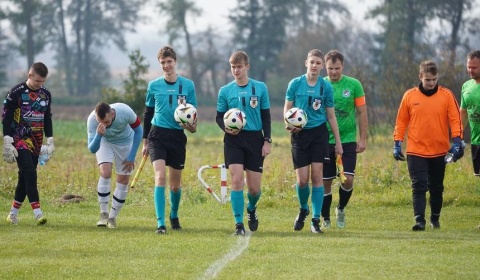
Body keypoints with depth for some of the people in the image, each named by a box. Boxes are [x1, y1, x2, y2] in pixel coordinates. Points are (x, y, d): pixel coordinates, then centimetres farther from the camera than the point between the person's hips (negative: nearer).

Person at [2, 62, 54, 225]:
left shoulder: (46, 94, 8)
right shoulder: (16, 93, -9)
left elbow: (47, 119, 17)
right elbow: (6, 118, -8)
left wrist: (50, 142, 13)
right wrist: (7, 143, -12)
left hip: (36, 142, 6)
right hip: (19, 140, -6)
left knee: (25, 177, 6)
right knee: (29, 173, -18)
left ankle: (13, 212, 17)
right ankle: (37, 212, -22)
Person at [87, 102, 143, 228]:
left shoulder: (125, 112, -36)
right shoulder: (92, 120, -35)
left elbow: (138, 130, -15)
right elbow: (92, 149, -31)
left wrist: (131, 157, -15)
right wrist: (98, 136, -53)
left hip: (125, 142, 1)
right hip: (104, 142, -1)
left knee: (123, 180, -4)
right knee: (105, 172, -23)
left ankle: (112, 217, 10)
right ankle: (104, 214, -11)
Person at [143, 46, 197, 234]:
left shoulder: (188, 85, 2)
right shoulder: (154, 86, 3)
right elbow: (148, 114, 13)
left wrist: (192, 126, -15)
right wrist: (145, 141, 13)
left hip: (178, 136, 1)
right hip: (158, 135, -1)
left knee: (175, 183, 10)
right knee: (160, 177, -17)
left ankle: (174, 215, 37)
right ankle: (160, 223, -19)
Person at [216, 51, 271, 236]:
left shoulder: (260, 88, 3)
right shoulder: (225, 91, 3)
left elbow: (266, 116, 7)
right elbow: (219, 116, 9)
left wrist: (267, 141, 0)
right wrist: (226, 127, -13)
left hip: (255, 139, 0)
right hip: (234, 139, 0)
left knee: (254, 187, 1)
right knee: (237, 180, -14)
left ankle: (251, 209, 35)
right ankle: (239, 224, -9)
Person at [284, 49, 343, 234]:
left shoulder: (326, 87, 2)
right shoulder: (295, 84, 0)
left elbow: (331, 116, 8)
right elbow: (287, 108, 7)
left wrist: (338, 142, 8)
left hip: (319, 133, 0)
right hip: (300, 134, 0)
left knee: (317, 175, -6)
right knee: (302, 180, -4)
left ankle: (316, 220, 0)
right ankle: (303, 209, 26)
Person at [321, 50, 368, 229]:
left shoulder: (354, 85, -1)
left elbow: (362, 113, 3)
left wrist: (363, 139, -1)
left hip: (348, 140, -1)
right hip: (325, 140, 1)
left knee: (348, 179, -10)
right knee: (325, 181, 2)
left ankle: (341, 209, 17)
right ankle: (325, 219, 16)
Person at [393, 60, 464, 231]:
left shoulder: (446, 95, -1)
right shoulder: (410, 96, 1)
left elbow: (455, 120, -3)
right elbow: (401, 121, 7)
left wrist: (457, 142, -14)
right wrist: (397, 144, 3)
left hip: (439, 151, 1)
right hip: (416, 151, -1)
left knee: (436, 188, 13)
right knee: (419, 187, -11)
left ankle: (435, 219, 29)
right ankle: (419, 221, -15)